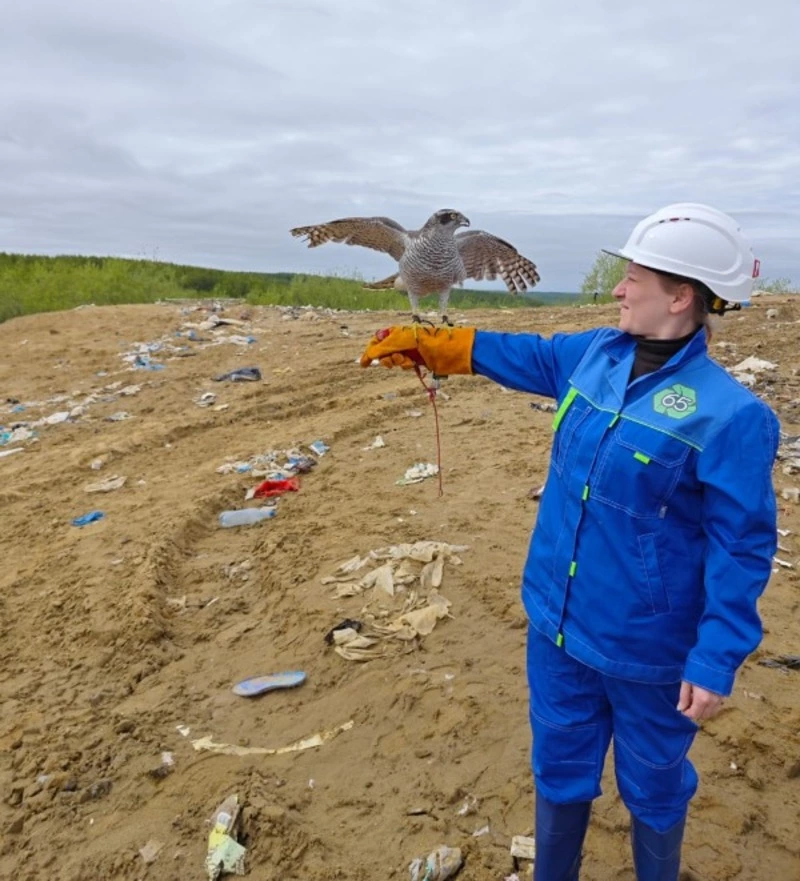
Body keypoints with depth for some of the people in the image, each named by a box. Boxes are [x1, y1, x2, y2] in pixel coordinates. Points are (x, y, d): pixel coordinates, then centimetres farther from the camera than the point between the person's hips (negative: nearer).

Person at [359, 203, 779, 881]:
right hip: (558, 620, 6)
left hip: (645, 645, -5)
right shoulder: (596, 356, -3)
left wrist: (717, 660, -16)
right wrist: (424, 344, 14)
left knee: (652, 784, 21)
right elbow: (519, 354, 14)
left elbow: (741, 551, -16)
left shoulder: (729, 414, -20)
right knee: (561, 767, 24)